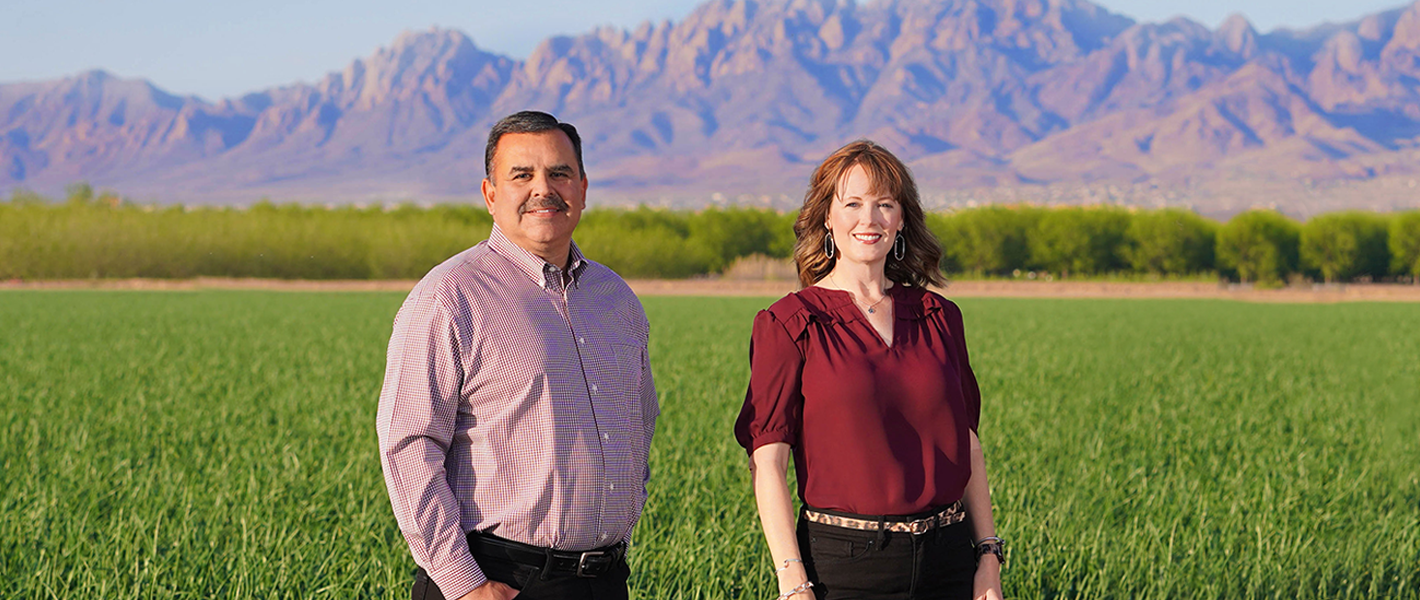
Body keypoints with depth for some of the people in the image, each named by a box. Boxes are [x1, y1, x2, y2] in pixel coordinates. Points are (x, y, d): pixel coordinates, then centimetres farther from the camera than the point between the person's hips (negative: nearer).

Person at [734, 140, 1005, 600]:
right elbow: (767, 463, -6)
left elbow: (967, 445, 13)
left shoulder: (939, 317, 9)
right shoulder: (788, 326, -3)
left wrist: (988, 554, 6)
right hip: (842, 562, -3)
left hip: (946, 561, 3)